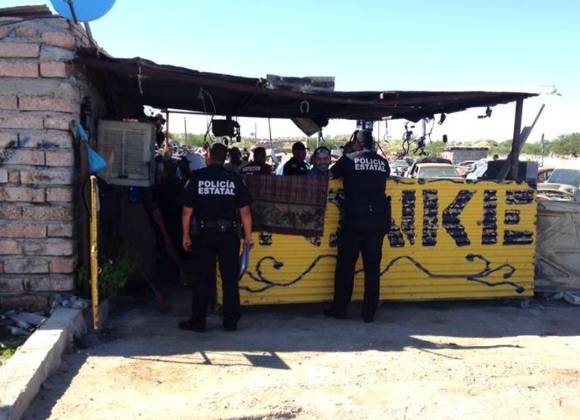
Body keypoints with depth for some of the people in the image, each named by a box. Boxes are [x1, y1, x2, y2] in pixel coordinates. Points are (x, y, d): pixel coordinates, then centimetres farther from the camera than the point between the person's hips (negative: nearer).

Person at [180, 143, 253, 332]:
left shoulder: (197, 177, -2)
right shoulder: (235, 178, -2)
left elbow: (187, 211, -1)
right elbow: (245, 211, -2)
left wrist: (186, 235, 8)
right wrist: (248, 235, 7)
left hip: (206, 234, 0)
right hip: (229, 234, 0)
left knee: (202, 279, 8)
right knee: (230, 279, 8)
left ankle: (198, 321, 13)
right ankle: (231, 321, 15)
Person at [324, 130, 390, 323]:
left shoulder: (349, 160, -1)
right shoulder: (383, 162, 7)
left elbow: (331, 175, 14)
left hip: (354, 220, -3)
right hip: (379, 220, 3)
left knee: (345, 265, 9)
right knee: (373, 266, 9)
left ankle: (339, 308, 16)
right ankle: (369, 312, 13)